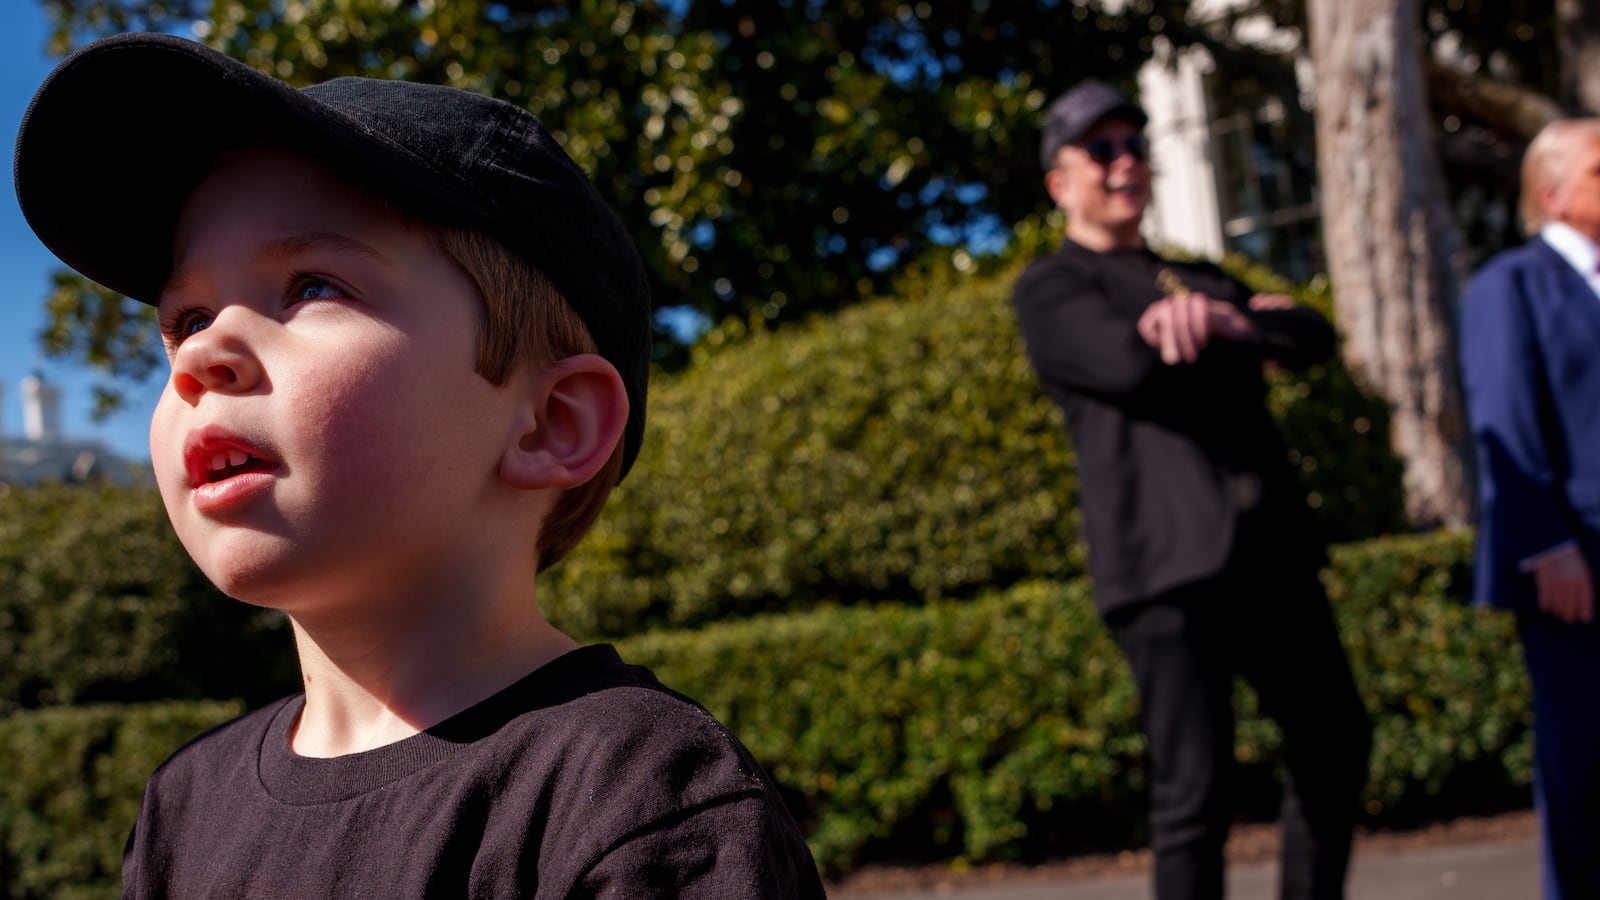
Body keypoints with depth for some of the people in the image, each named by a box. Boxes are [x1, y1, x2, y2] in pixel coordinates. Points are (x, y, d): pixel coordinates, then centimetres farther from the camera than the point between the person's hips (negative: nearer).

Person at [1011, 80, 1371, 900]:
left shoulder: (1198, 276, 25)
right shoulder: (1049, 290, 6)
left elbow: (1313, 337, 8)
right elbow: (1135, 365, -14)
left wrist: (1223, 320, -11)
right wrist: (1251, 323, 2)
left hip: (1269, 546, 7)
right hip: (1168, 557, -7)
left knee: (1335, 741, 15)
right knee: (1196, 791, -7)